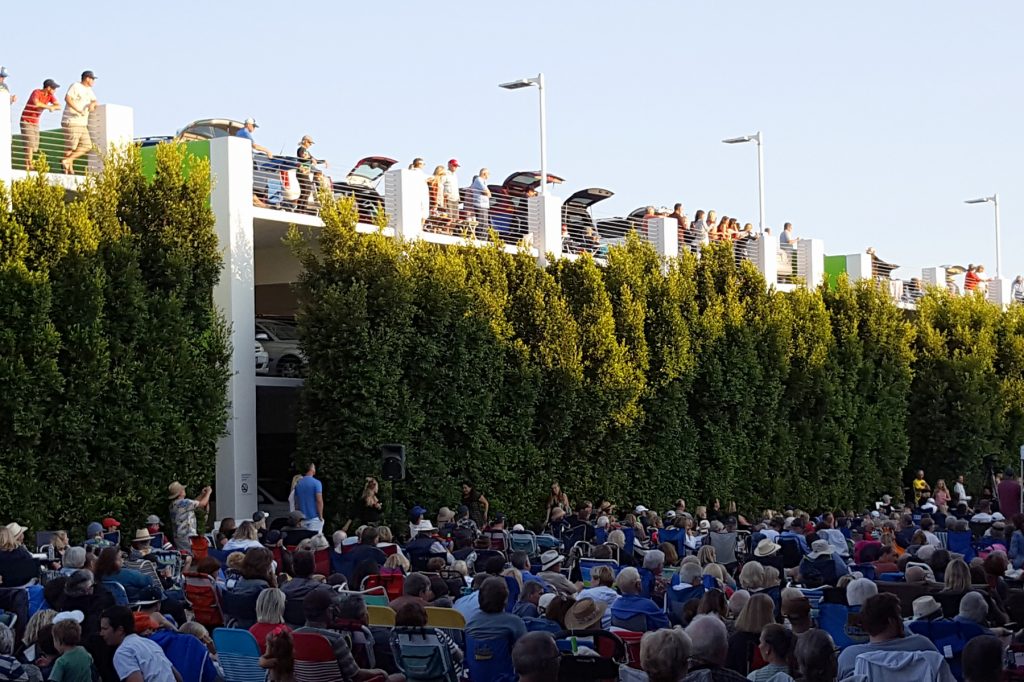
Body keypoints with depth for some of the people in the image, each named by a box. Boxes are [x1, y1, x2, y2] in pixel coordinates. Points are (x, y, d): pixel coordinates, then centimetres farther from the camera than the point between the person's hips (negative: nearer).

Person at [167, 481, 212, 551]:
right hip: (187, 537, -9)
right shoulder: (183, 502, -15)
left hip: (178, 537, 9)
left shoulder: (173, 505, 13)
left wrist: (202, 494, 23)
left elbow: (192, 504, 23)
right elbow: (203, 503, -10)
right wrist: (208, 492, 7)